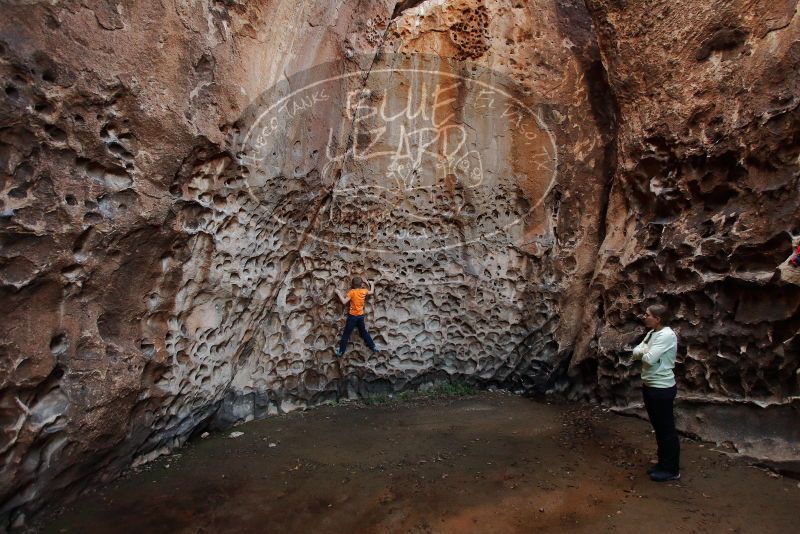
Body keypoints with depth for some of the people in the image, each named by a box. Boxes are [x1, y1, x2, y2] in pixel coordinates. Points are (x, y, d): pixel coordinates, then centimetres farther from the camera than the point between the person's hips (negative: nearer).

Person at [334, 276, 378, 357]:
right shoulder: (364, 291, 0)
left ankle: (340, 351, 5)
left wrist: (338, 293, -10)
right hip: (361, 315, 5)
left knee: (346, 334, 2)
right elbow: (372, 292, 21)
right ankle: (373, 347, 25)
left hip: (353, 316, -4)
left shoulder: (352, 292, -14)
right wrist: (372, 284, 36)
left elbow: (344, 301, -20)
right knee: (363, 332, 21)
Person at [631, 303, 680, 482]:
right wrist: (645, 351, -13)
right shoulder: (651, 333, 8)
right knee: (658, 427, 19)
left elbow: (649, 359, -27)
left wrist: (643, 352, -6)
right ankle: (663, 463, 32)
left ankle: (672, 470, 17)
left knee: (667, 429, 4)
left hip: (662, 388, -9)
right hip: (649, 386, 9)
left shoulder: (667, 335, -21)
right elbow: (636, 351, 7)